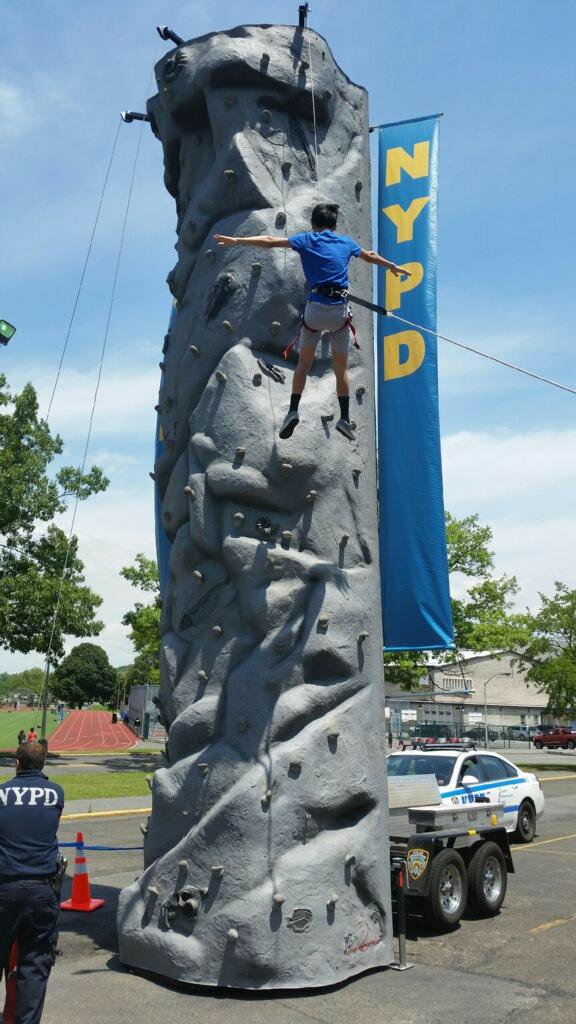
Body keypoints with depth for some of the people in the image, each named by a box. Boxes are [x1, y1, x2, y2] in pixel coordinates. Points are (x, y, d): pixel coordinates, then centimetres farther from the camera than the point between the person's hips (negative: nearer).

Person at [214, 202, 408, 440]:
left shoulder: (307, 239, 8)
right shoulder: (345, 242, 17)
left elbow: (271, 241, 1)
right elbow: (370, 256, 33)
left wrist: (237, 240, 2)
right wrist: (393, 267, 51)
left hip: (315, 308, -1)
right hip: (340, 310, 1)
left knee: (304, 363, 13)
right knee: (341, 368, 11)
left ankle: (293, 411, 2)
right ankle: (344, 418, 10)